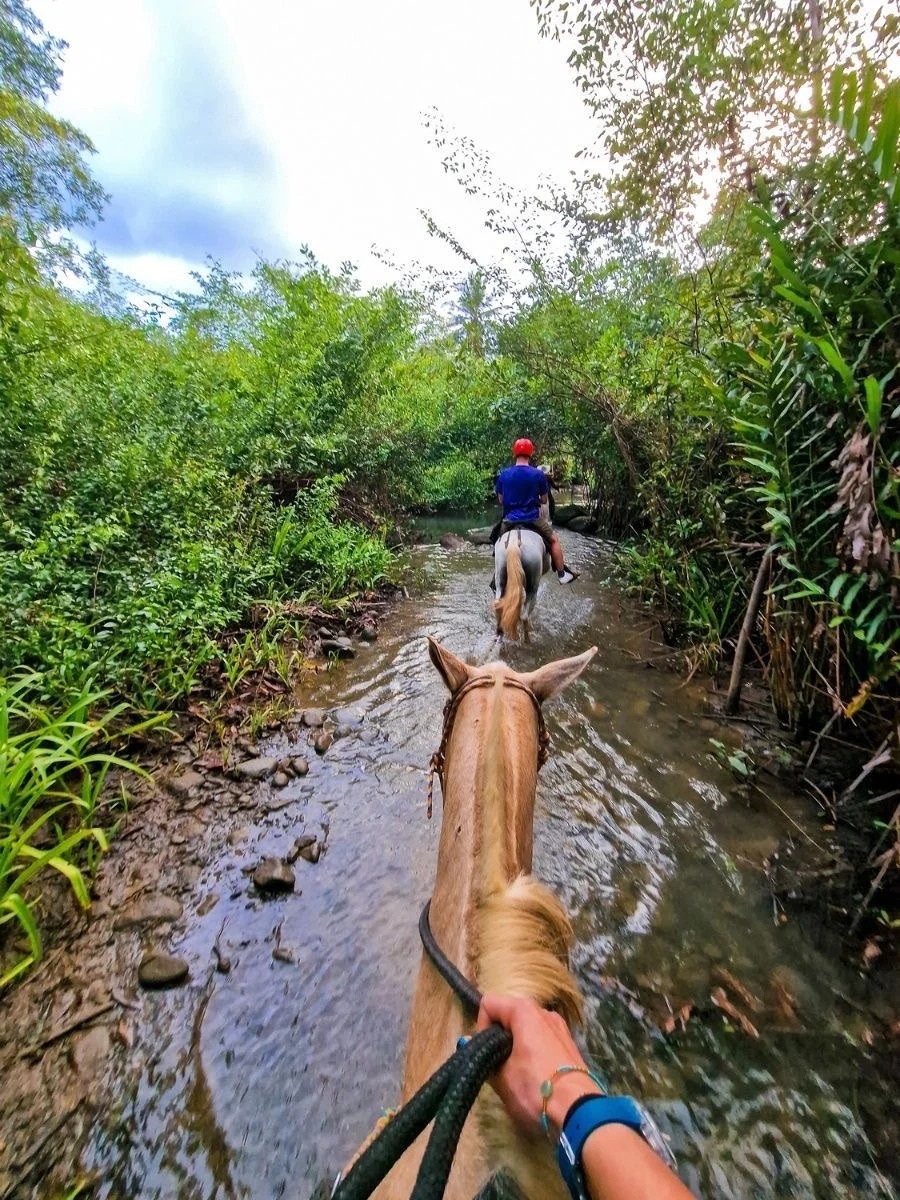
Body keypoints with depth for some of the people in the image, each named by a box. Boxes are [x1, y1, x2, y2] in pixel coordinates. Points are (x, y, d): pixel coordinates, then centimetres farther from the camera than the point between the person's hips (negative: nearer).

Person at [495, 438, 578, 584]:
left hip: (510, 519, 2)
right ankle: (562, 574, 23)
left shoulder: (503, 474, -2)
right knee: (554, 540, 20)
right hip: (532, 518, -2)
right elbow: (544, 500, 2)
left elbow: (501, 499, 7)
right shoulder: (539, 474, -7)